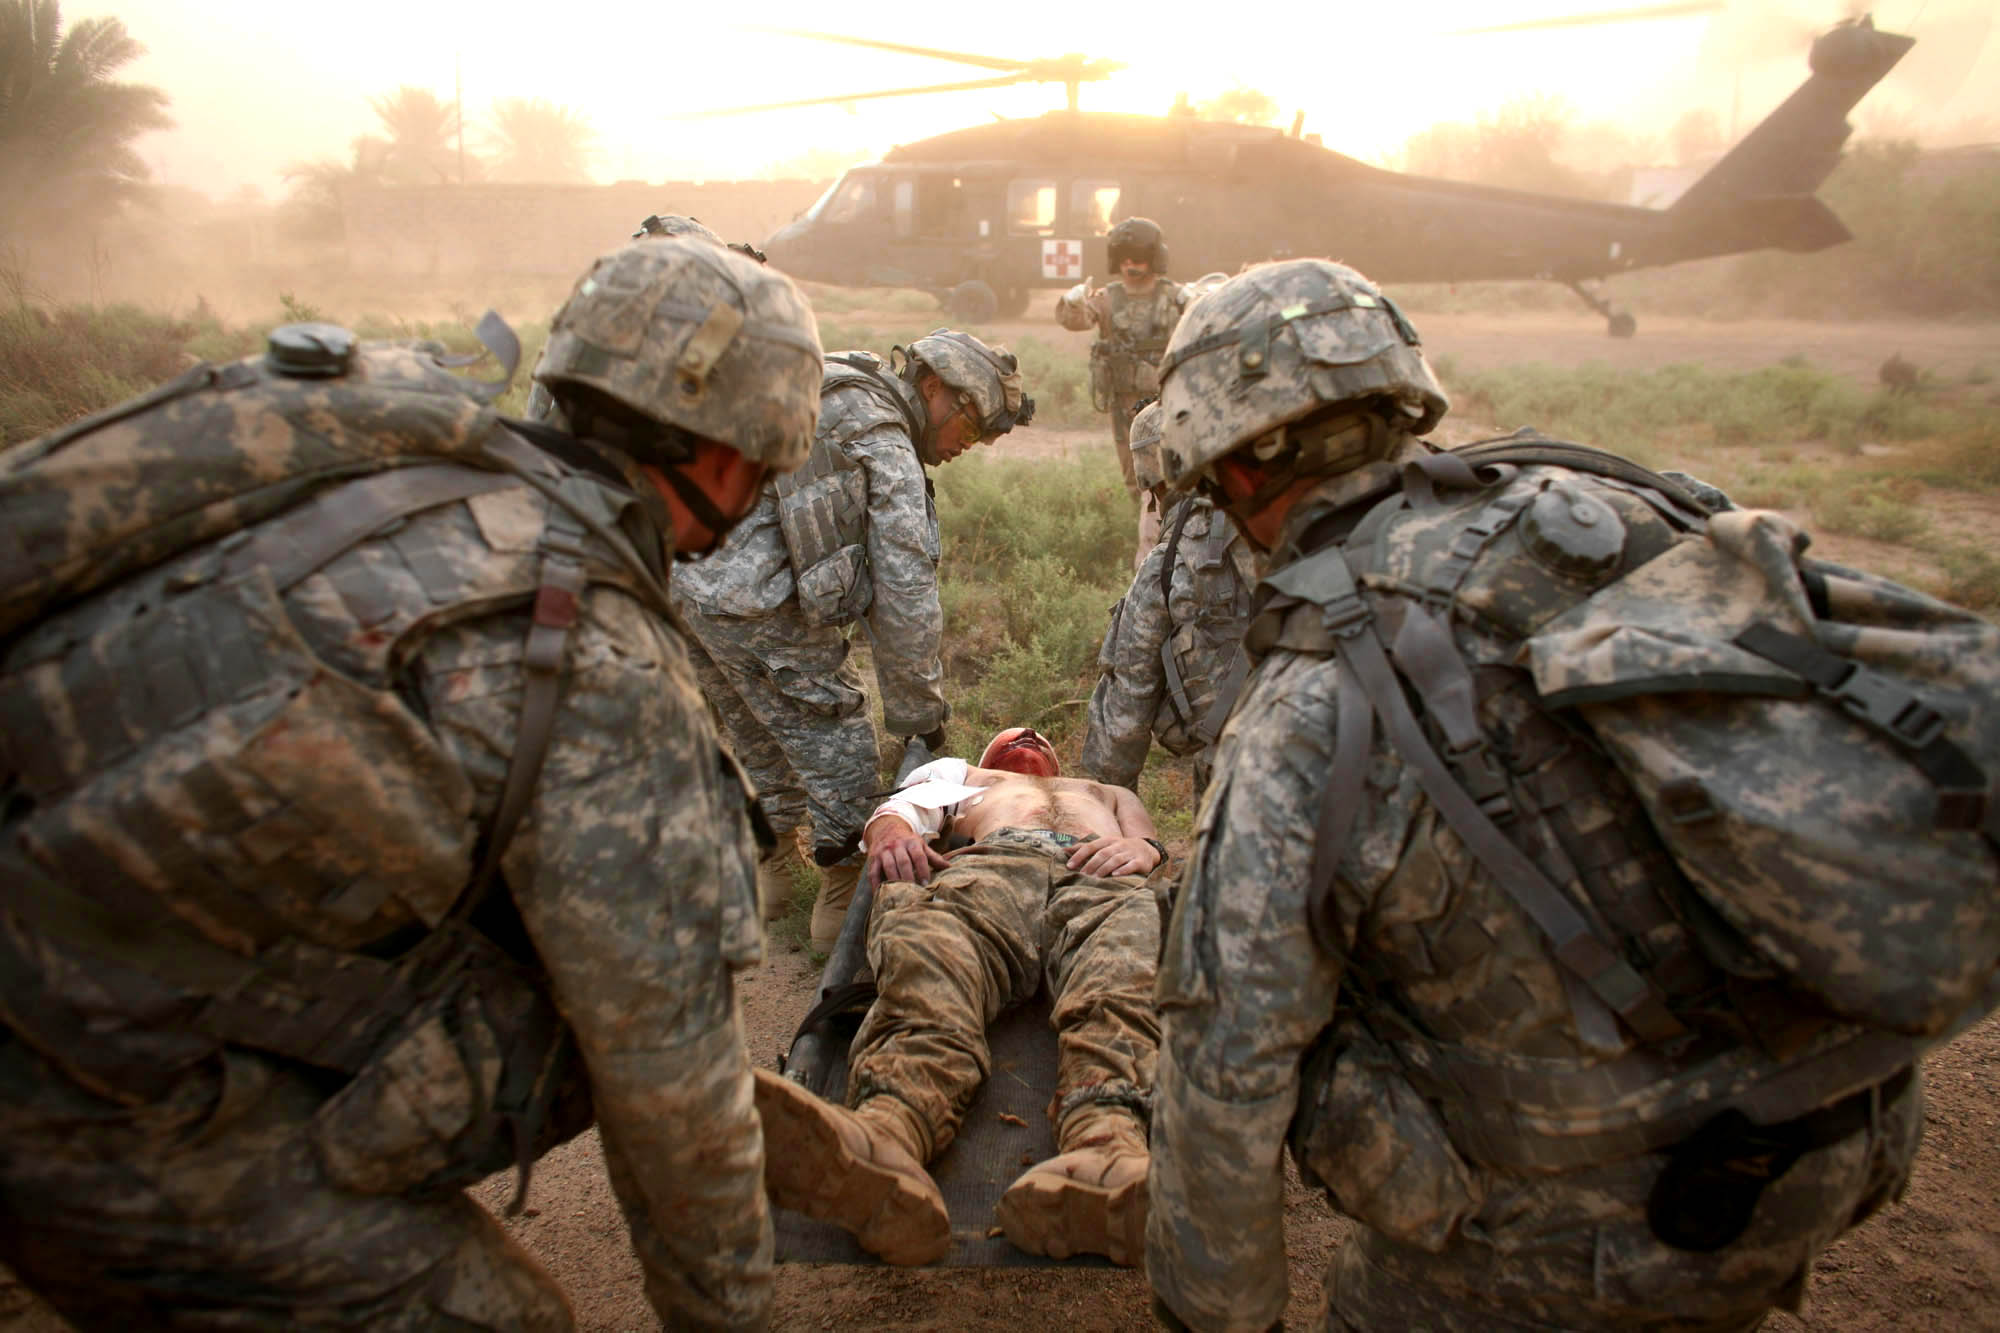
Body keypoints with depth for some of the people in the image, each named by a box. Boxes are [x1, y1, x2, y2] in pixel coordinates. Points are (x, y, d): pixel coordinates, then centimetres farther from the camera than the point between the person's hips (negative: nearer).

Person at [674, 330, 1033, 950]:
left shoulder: (832, 398, 18)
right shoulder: (887, 451, -11)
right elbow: (906, 594, -13)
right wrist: (921, 714, -4)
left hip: (688, 585, 9)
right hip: (757, 610, -9)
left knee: (761, 740, 25)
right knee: (838, 745, 6)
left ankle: (772, 871, 40)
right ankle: (846, 901, 18)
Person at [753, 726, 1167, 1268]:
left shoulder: (1111, 793, 49)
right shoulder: (960, 775, 46)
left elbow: (1148, 839, 29)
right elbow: (898, 808, 27)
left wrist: (1142, 847, 2)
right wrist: (891, 835, 0)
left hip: (1106, 881, 1)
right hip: (990, 865, 0)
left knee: (1122, 989, -39)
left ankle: (1109, 1147, -67)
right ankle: (886, 1133, -65)